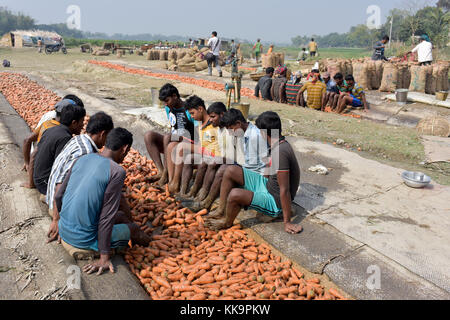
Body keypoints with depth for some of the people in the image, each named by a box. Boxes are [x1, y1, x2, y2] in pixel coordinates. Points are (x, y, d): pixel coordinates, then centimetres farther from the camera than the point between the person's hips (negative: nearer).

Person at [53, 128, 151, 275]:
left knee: (120, 216, 25)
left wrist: (57, 219, 28)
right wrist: (104, 257, -14)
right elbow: (106, 217, -20)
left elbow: (59, 196, 10)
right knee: (133, 228, 15)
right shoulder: (117, 172, -19)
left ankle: (146, 239, 45)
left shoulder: (83, 159, 2)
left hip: (63, 230, 7)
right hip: (84, 239, -7)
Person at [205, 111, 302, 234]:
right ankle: (221, 212, 9)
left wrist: (287, 222, -22)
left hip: (275, 202, -9)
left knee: (234, 194, -31)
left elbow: (284, 190, -27)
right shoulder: (280, 144, 1)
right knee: (231, 171, 1)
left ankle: (227, 222, 3)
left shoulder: (280, 152, -29)